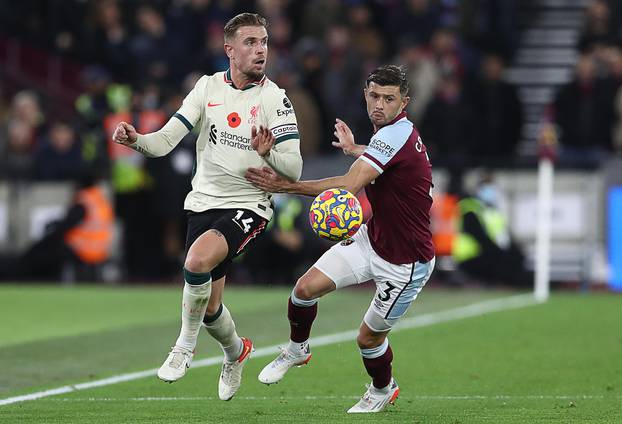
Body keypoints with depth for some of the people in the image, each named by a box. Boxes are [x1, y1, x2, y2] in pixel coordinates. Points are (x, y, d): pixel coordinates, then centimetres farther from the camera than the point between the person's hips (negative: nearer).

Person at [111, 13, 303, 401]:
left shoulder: (275, 98, -8)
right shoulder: (208, 87, 2)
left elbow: (294, 170, -11)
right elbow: (166, 140, -1)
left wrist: (267, 153, -31)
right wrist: (136, 140, -22)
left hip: (249, 206, -4)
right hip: (204, 203, 4)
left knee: (198, 259, -32)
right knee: (209, 307, 8)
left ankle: (186, 345, -11)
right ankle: (235, 351, 41)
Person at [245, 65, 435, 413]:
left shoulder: (396, 134, -27)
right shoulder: (397, 132, 2)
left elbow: (348, 187, -35)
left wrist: (286, 185, -34)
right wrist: (355, 148, 44)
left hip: (405, 264, -8)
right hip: (370, 239, 8)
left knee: (369, 338, 5)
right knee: (306, 287, -4)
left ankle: (383, 389, 36)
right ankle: (297, 349, 23)